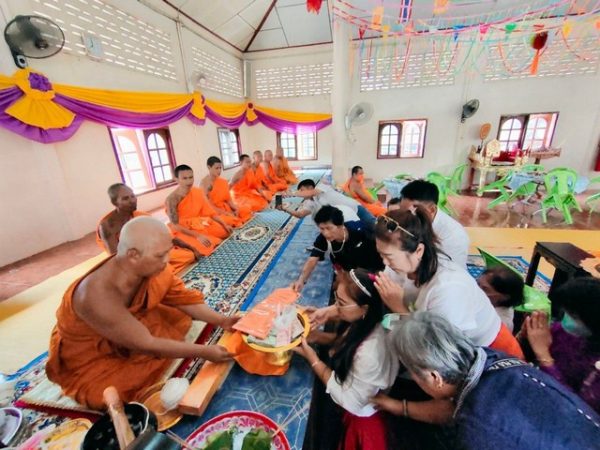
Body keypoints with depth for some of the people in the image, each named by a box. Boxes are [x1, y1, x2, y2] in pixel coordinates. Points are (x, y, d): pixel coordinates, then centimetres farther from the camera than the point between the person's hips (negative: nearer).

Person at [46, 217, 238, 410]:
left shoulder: (152, 268, -21)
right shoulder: (98, 296, -40)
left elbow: (184, 298, -8)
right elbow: (146, 345, -32)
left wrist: (222, 321, -16)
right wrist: (204, 352, -26)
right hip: (90, 359, -5)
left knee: (180, 317, -5)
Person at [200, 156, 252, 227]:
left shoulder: (224, 181, 8)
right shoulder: (204, 183, -11)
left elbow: (228, 199, 7)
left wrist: (236, 208, -12)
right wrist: (225, 213, -20)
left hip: (226, 208, 6)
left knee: (247, 210, -10)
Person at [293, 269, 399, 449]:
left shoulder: (369, 353, -42)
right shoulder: (362, 323, -18)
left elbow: (349, 399, -28)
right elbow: (344, 341, 3)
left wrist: (313, 359, -27)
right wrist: (317, 336, -15)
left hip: (361, 416, -6)